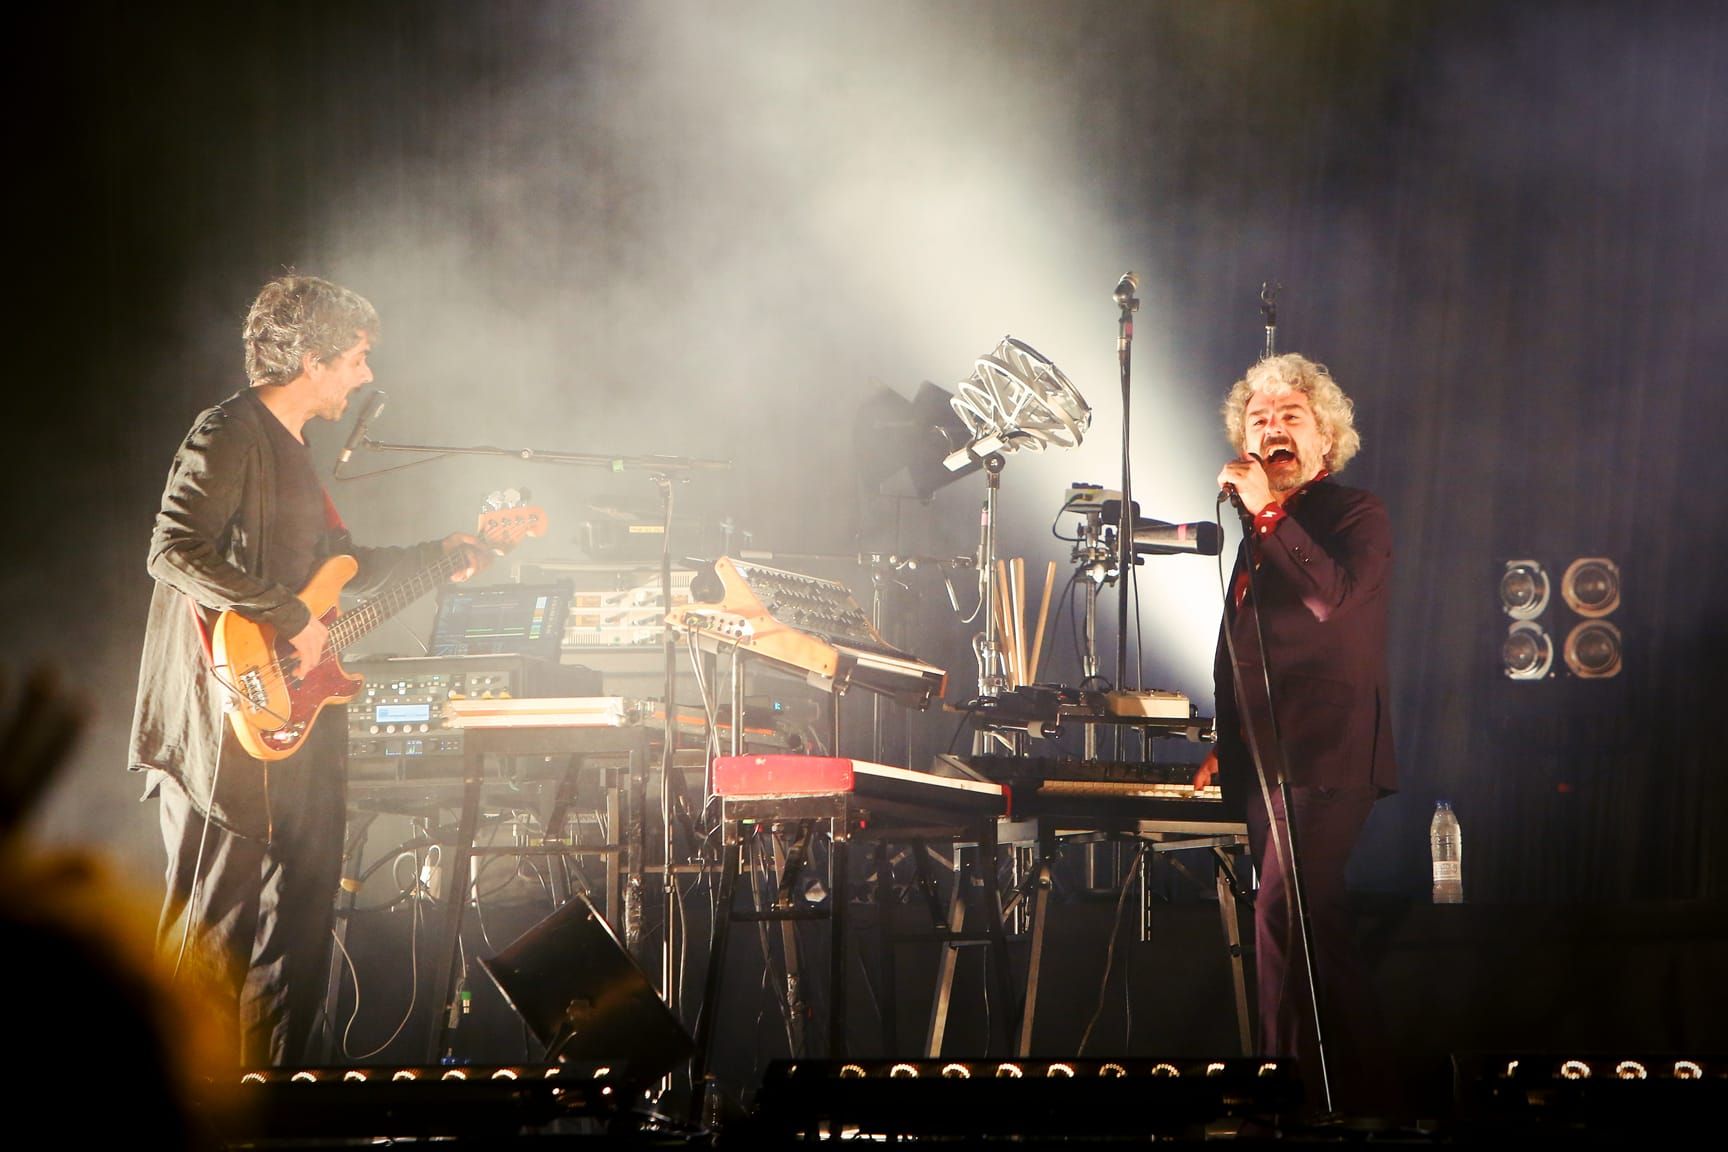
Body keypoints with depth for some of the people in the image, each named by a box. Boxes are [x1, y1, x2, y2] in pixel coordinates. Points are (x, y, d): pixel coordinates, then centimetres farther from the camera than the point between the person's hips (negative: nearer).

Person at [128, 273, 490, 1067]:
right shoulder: (229, 435, -12)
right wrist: (288, 617, -23)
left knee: (298, 923, 14)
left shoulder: (291, 449, 19)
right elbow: (174, 551, -25)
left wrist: (439, 556, 20)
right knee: (215, 934, -6)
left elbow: (341, 567, 29)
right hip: (229, 725, -10)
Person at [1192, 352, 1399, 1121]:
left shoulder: (1356, 516, -3)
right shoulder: (1261, 529, 20)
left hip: (1327, 761, -9)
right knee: (1313, 932, 11)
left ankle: (1295, 1096, -18)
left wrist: (1265, 512, -18)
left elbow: (1331, 595, -23)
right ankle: (1365, 1096, 17)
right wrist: (1227, 743, 23)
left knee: (1284, 921, -19)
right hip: (1267, 763, 9)